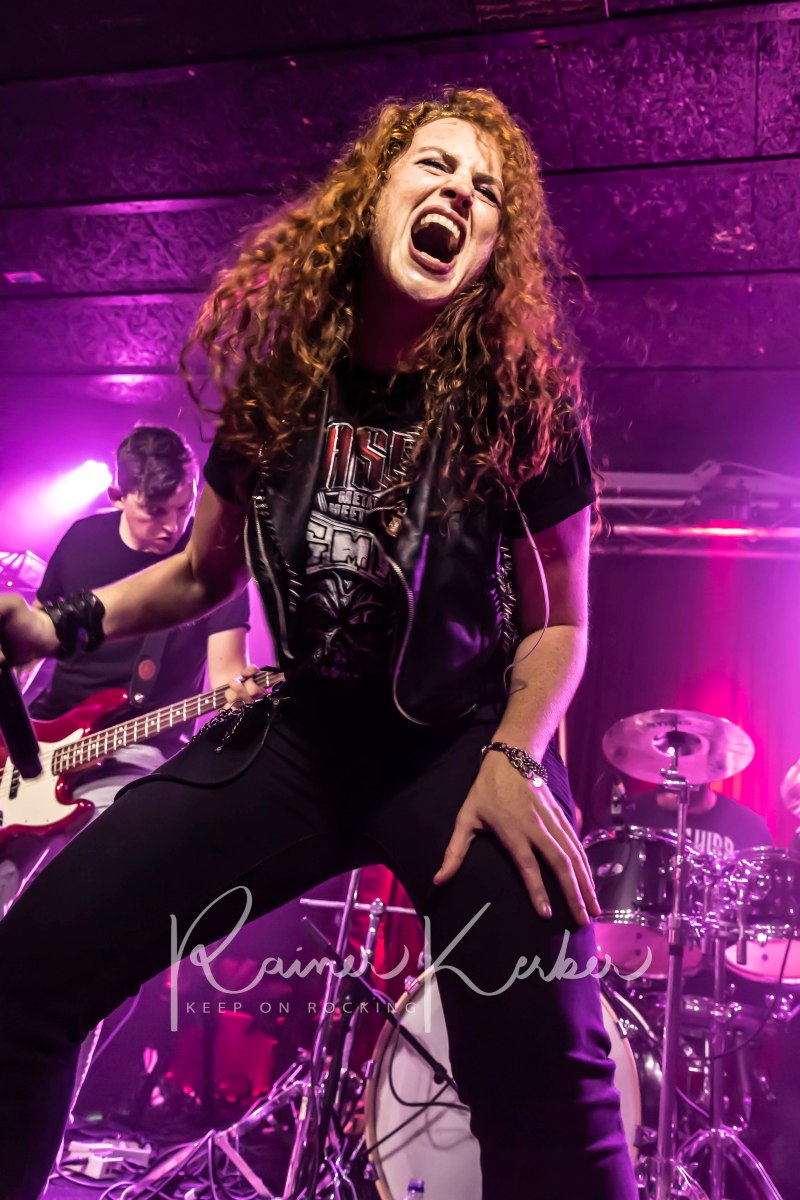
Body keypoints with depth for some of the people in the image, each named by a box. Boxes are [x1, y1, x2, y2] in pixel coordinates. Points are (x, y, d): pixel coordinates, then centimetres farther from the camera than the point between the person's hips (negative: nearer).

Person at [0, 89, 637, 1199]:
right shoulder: (276, 374, -2)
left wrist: (513, 759, -17)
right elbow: (204, 572, 10)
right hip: (300, 729, 3)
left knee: (545, 1078, -20)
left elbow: (557, 621, -2)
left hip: (465, 738, -2)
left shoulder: (524, 403, -10)